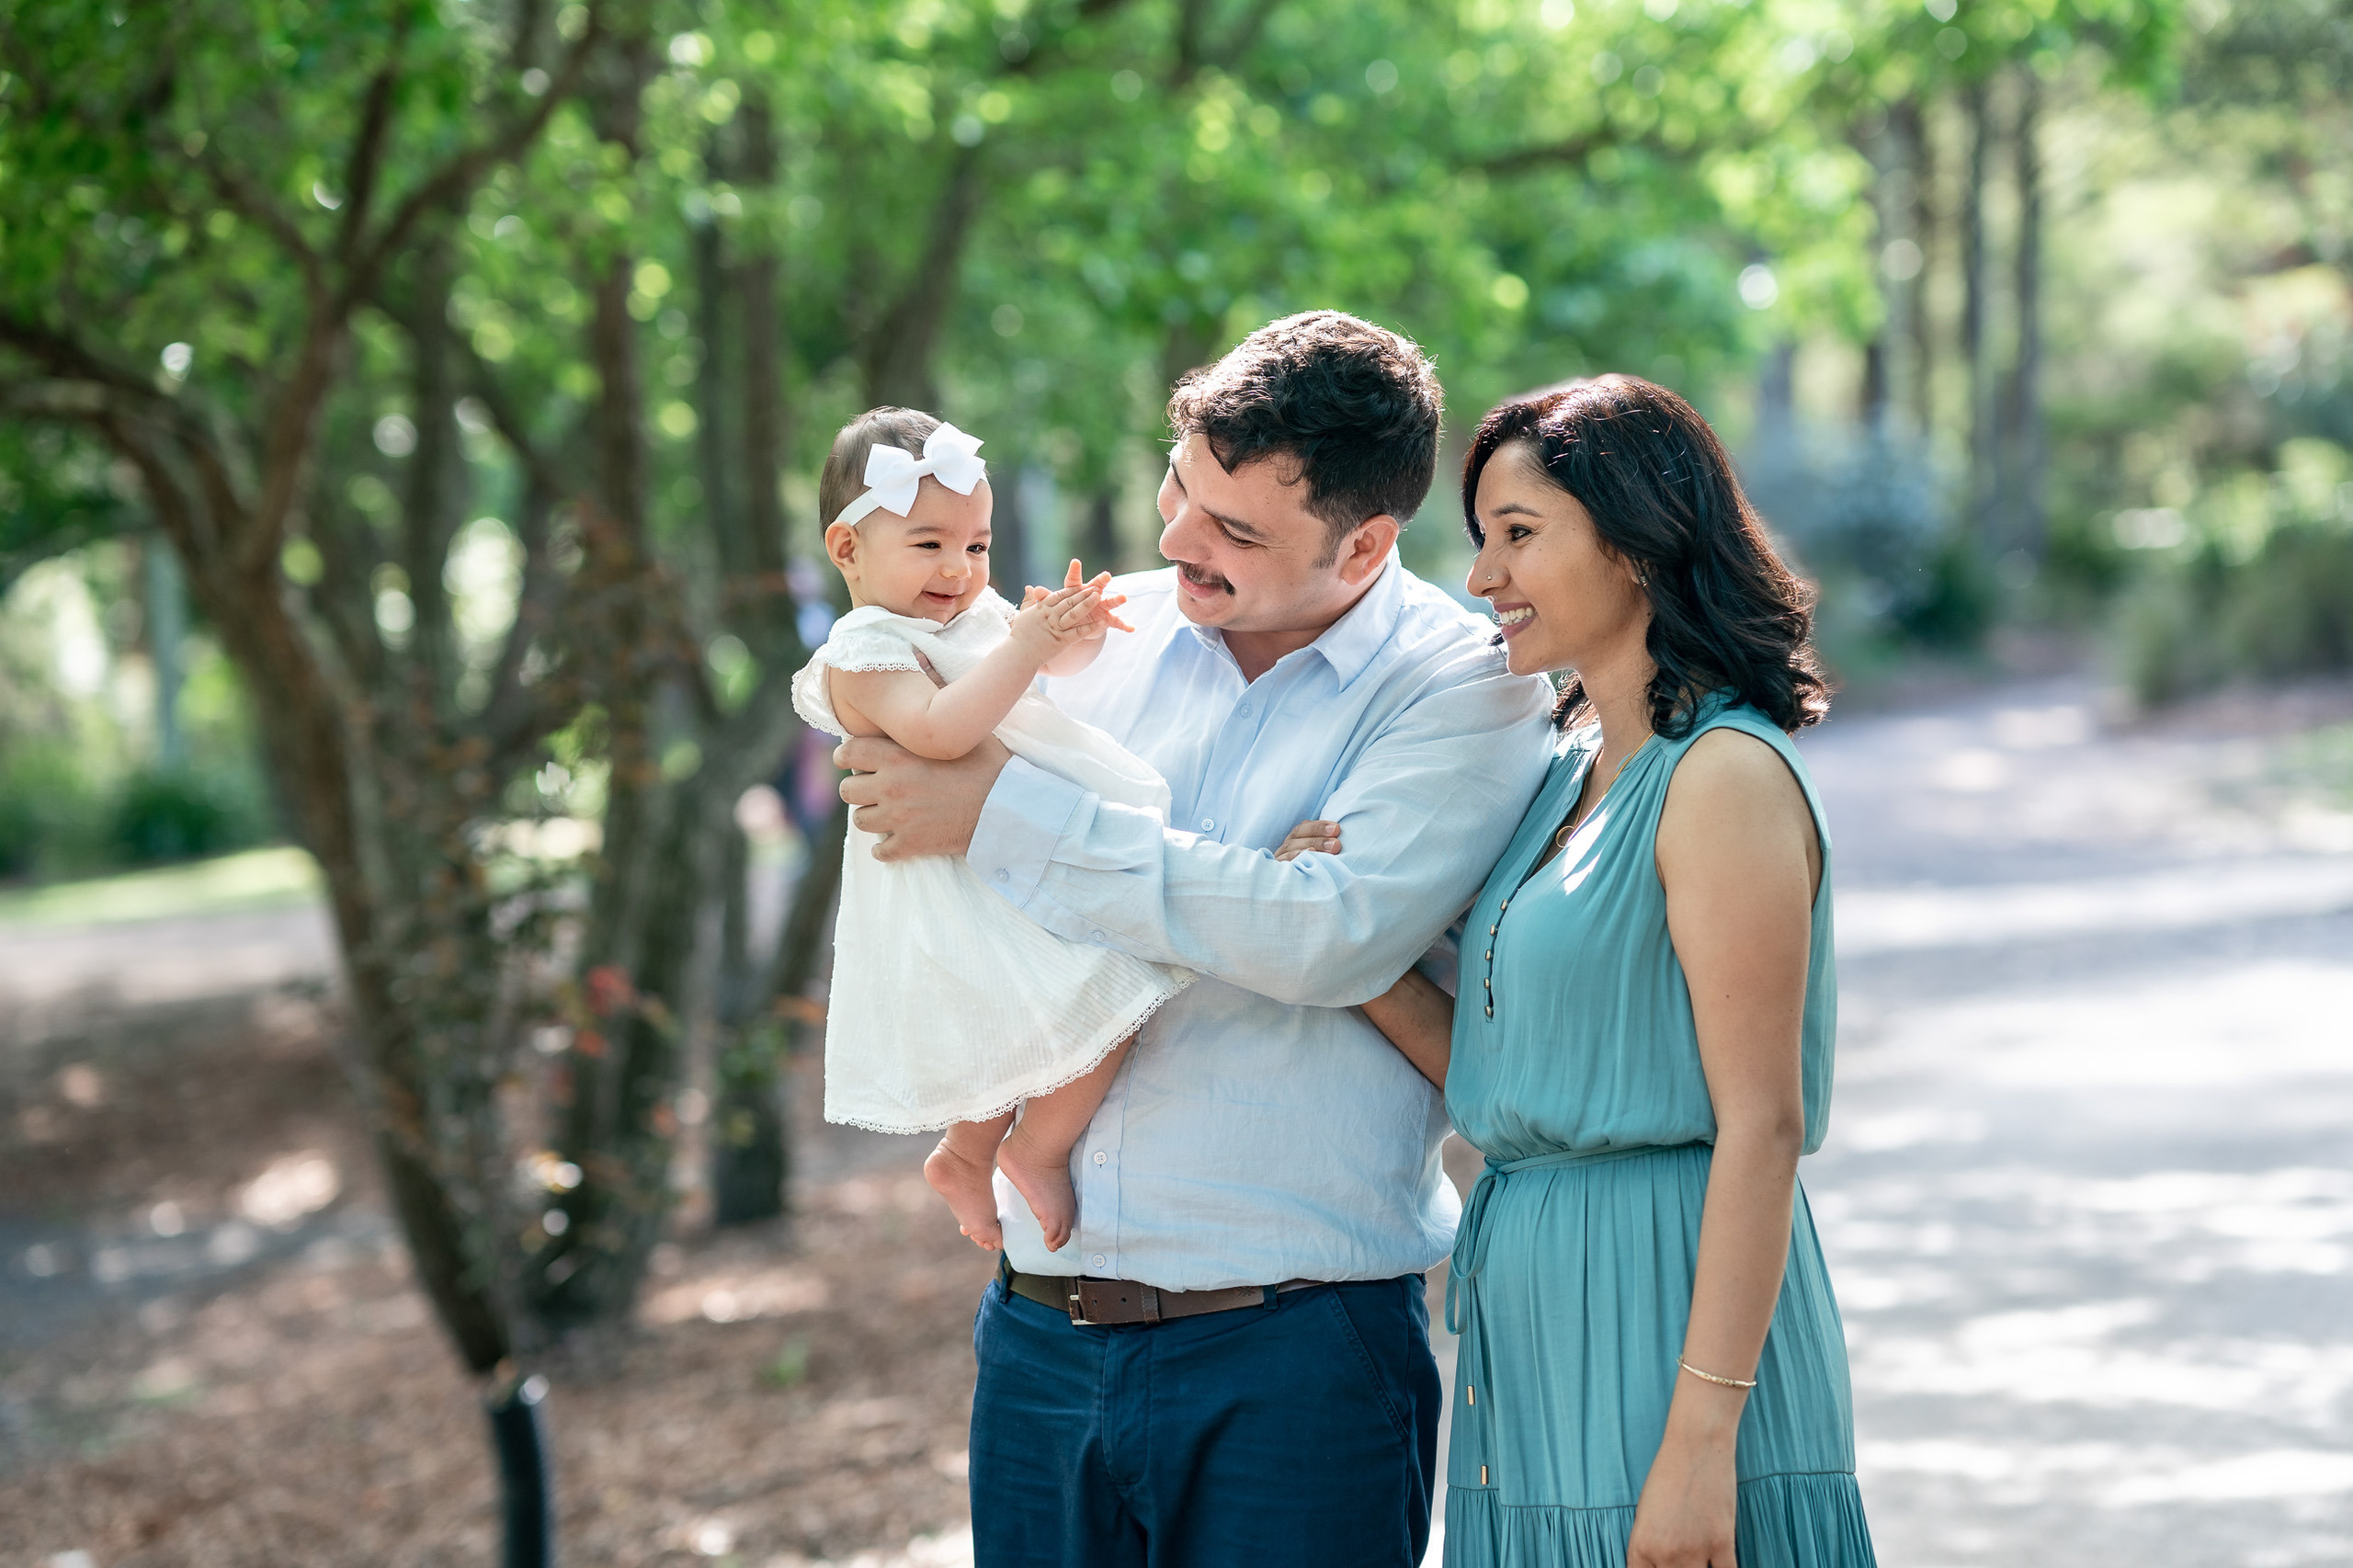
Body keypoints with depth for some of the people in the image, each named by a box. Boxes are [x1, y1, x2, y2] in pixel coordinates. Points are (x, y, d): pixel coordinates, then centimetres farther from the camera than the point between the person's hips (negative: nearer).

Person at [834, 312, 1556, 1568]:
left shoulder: (1465, 685, -6)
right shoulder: (1099, 638, 7)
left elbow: (1337, 934, -21)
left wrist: (1010, 815, -17)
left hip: (1291, 1351, -4)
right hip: (1039, 1321, 4)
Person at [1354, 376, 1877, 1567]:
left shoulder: (1724, 774, -13)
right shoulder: (1574, 776, 13)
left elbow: (1761, 1128, -18)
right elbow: (1499, 1078, 10)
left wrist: (1701, 1439, -21)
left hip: (1663, 1305, -8)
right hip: (1532, 1313, 8)